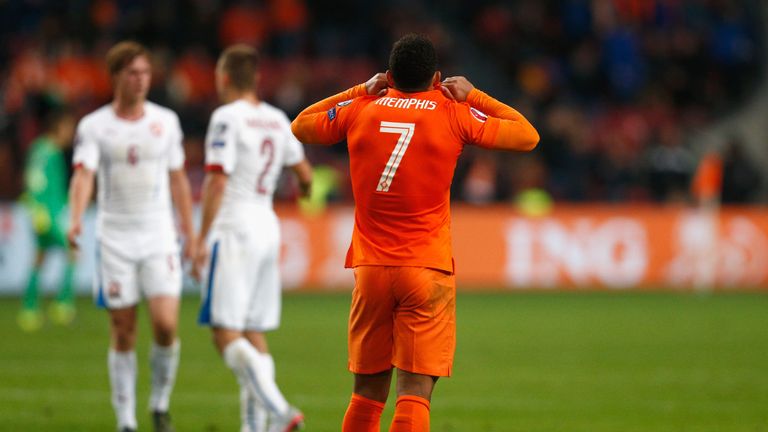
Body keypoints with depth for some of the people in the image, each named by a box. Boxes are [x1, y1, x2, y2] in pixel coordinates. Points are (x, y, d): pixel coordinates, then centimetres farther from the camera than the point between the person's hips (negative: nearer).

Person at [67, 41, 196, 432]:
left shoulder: (166, 121, 5)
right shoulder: (93, 126, -2)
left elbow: (178, 179, 13)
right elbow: (83, 175, -16)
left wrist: (189, 232, 11)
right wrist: (76, 219, -33)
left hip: (159, 237, 1)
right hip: (114, 238, -1)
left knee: (165, 325, -12)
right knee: (123, 334, 1)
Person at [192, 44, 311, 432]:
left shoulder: (227, 118, -11)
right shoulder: (277, 120, 10)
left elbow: (217, 182, -17)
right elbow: (304, 174, 20)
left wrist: (202, 241, -15)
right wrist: (304, 188, 45)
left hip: (234, 230, -7)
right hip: (268, 228, 7)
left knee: (225, 334, -9)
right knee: (254, 335, 11)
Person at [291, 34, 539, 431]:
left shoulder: (360, 111, 5)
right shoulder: (454, 115, -1)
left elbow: (300, 125, 24)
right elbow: (527, 136, 9)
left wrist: (360, 92, 24)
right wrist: (473, 96, 15)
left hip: (371, 268, 3)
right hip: (428, 271, -3)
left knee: (368, 392, 12)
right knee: (414, 394, -8)